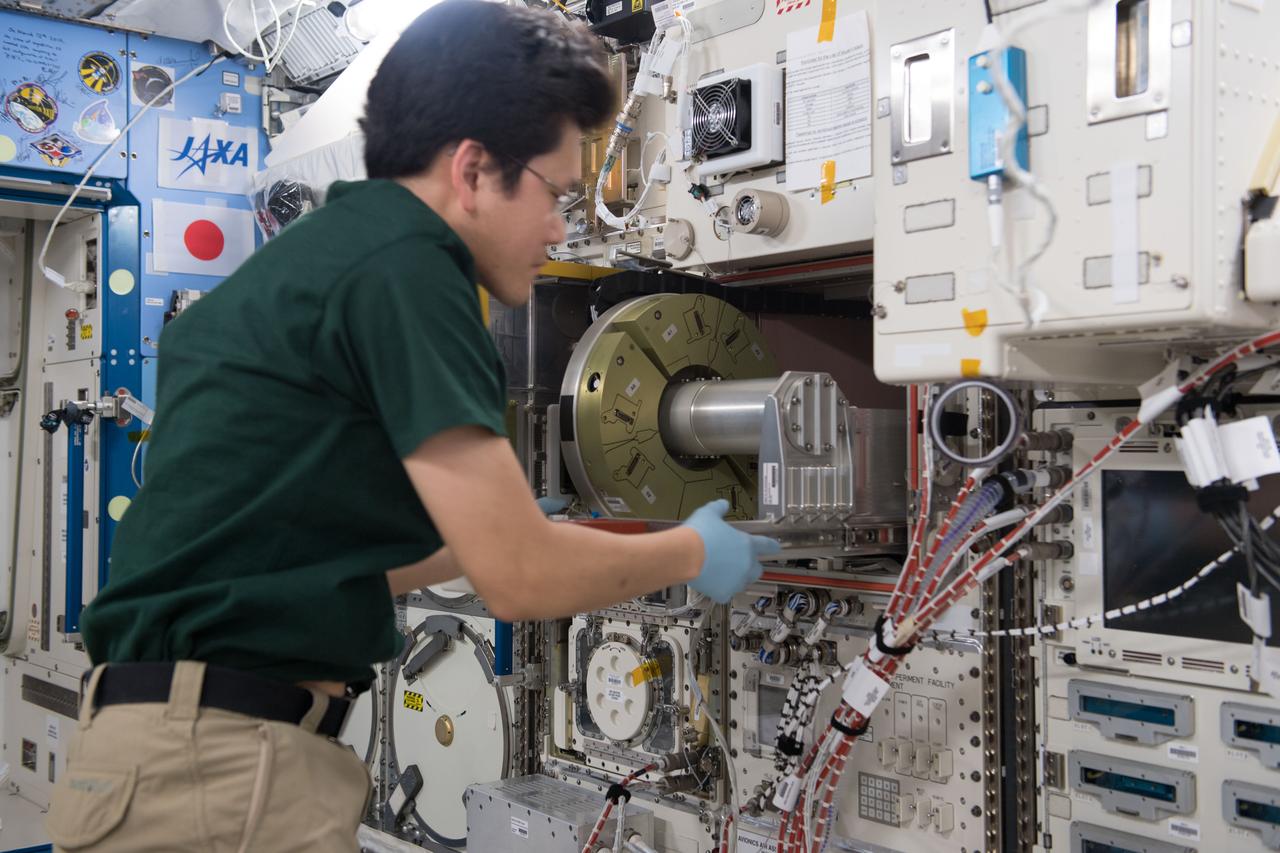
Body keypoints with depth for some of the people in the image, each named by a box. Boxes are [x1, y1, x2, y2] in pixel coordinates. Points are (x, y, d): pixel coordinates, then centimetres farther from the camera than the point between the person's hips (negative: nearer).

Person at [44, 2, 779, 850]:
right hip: (218, 760, -9)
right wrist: (693, 552, 2)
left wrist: (495, 532, 23)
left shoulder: (315, 254, 13)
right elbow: (522, 580, -15)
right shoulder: (401, 267, -15)